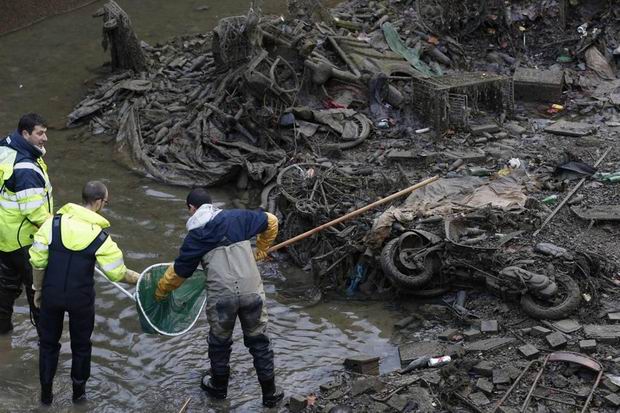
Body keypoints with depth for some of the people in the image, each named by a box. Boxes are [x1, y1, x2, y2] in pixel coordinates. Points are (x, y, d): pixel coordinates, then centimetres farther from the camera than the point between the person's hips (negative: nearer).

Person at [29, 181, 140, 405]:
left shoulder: (54, 222, -12)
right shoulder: (100, 237, -17)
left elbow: (38, 261, -8)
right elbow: (118, 273, -11)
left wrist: (38, 289, 7)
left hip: (51, 294, 2)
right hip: (81, 299, -2)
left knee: (48, 342, 20)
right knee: (81, 345, 21)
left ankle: (46, 393, 28)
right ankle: (79, 390, 34)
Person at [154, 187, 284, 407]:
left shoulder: (194, 236, 5)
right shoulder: (237, 217, 8)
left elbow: (178, 272, 13)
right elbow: (271, 221, 20)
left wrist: (160, 291, 31)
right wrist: (261, 250, 35)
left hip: (221, 297, -1)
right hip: (252, 291, 1)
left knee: (219, 343, 22)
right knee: (259, 341, 16)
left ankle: (218, 387, 40)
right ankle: (270, 393, 23)